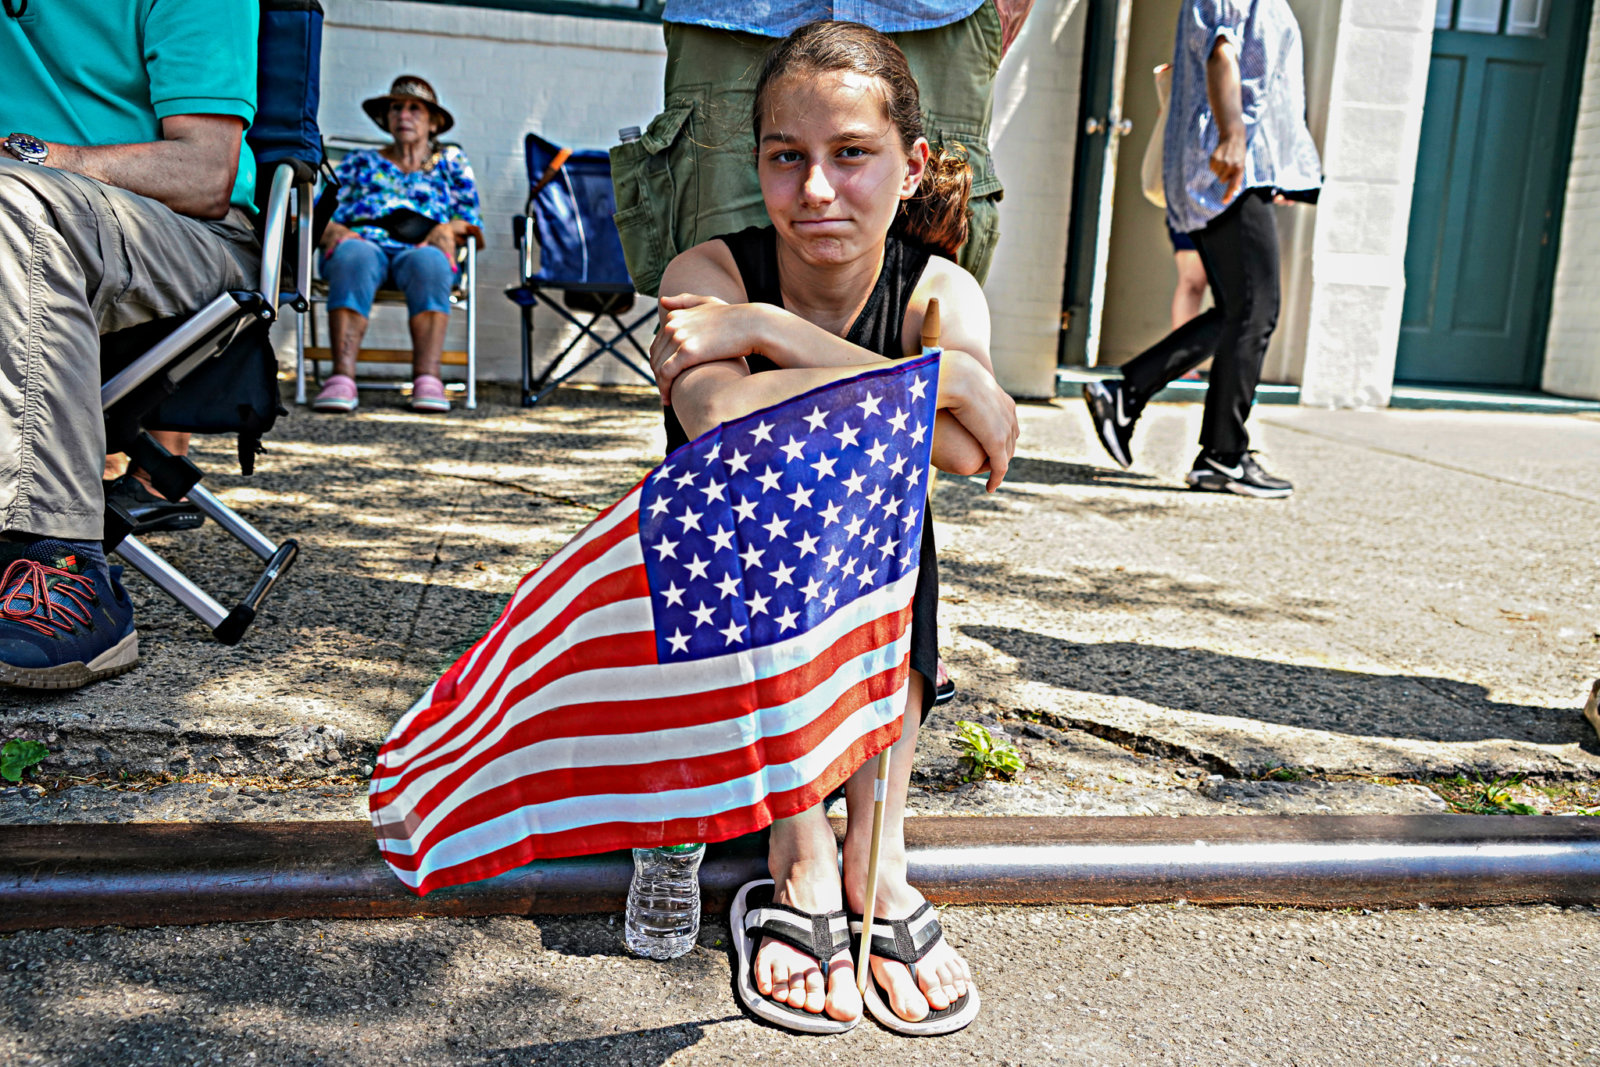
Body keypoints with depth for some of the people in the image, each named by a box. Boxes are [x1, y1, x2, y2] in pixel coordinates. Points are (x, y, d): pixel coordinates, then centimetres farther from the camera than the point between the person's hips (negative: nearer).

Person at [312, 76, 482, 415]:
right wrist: (333, 231, -7)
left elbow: (472, 221, 17)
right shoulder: (360, 162, 29)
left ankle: (427, 379, -50)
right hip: (364, 243, 1)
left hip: (420, 250, 0)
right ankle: (342, 377, -49)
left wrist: (449, 228, -6)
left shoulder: (450, 162, 28)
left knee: (428, 260, -38)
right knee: (353, 255, -37)